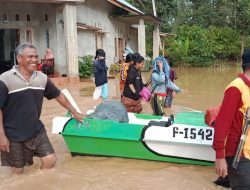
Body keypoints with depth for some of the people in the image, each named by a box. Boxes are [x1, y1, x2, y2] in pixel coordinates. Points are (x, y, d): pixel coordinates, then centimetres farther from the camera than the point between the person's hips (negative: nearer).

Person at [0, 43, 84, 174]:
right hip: (13, 135, -4)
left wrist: (74, 112, 15)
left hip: (37, 131, 4)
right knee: (17, 171, 6)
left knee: (50, 160, 1)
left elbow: (58, 95, 12)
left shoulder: (42, 78, 0)